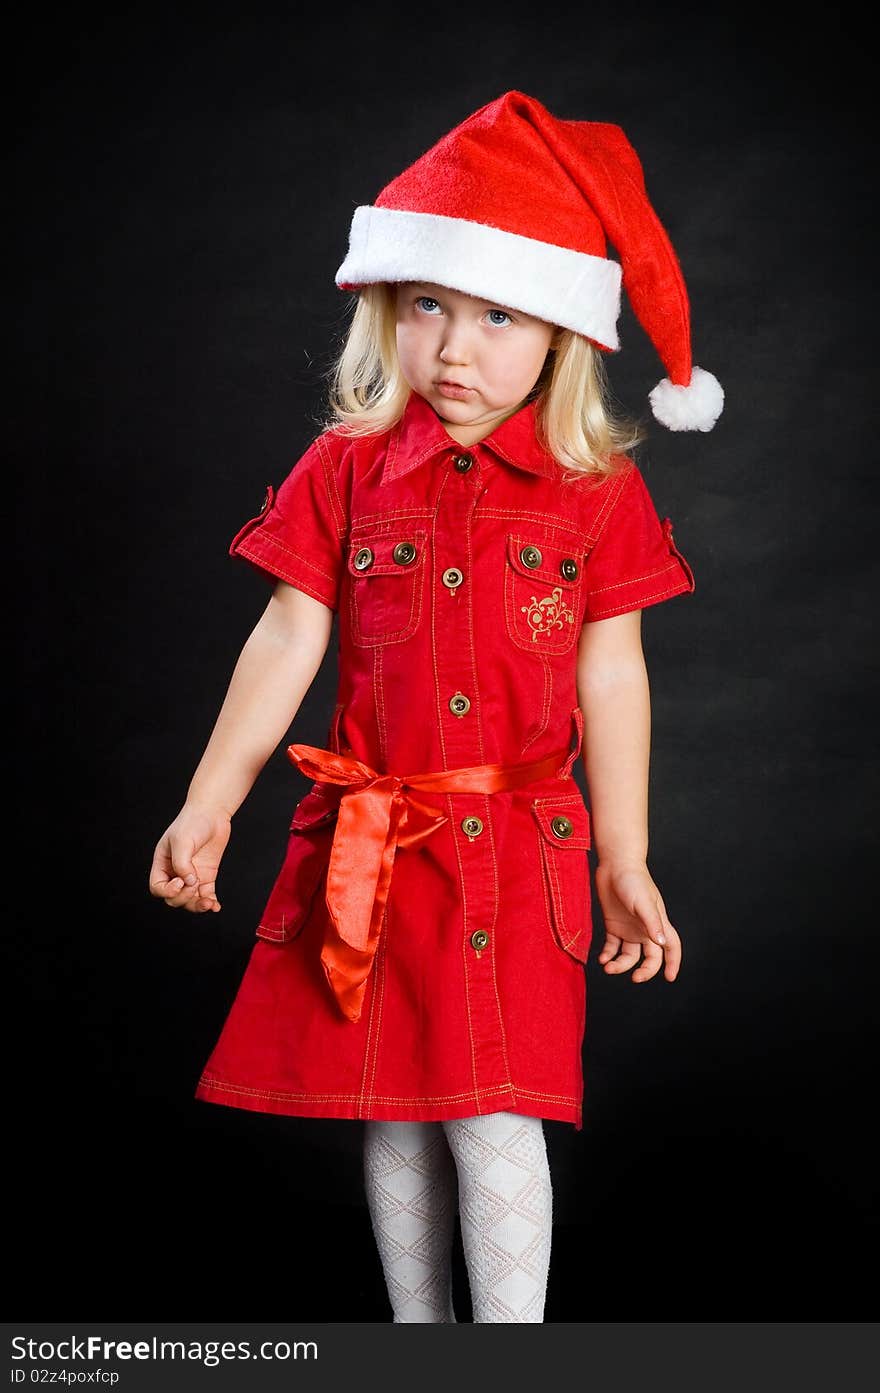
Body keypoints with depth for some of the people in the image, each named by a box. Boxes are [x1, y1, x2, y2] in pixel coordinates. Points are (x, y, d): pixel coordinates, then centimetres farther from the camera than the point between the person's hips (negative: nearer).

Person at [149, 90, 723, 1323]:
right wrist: (208, 803, -1)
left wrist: (624, 862, 2)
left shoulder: (597, 490, -1)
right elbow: (287, 642, 2)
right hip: (370, 843, 2)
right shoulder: (346, 469, 1)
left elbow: (613, 676, 2)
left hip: (520, 850, -2)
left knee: (494, 1116, -5)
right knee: (391, 1112, 12)